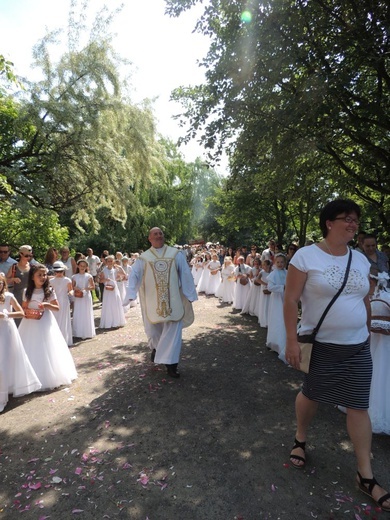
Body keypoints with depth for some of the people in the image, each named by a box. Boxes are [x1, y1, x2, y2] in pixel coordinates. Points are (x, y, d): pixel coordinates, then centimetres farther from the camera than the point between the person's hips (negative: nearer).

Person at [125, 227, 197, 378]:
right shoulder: (143, 258, 1)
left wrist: (190, 295, -1)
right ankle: (155, 347, 46)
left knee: (172, 330, 0)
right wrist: (131, 294, -17)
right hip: (152, 300, 1)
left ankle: (170, 363, 10)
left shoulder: (176, 254, 0)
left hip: (173, 300, -1)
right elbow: (134, 276, -3)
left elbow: (186, 275, 0)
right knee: (153, 328, 15)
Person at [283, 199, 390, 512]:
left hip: (358, 347, 5)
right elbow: (290, 300, -14)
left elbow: (365, 301, 14)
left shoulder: (361, 260, 4)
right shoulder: (306, 256, -13)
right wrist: (292, 341, -17)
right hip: (320, 345, -4)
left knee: (359, 406, 10)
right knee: (312, 396, 14)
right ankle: (301, 440, 43)